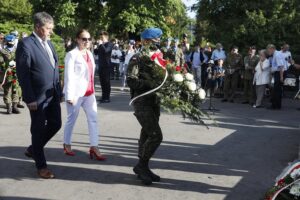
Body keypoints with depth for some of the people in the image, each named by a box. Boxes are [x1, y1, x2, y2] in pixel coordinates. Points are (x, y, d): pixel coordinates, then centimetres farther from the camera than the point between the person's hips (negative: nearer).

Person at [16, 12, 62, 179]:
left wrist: (59, 91, 10)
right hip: (38, 96, -7)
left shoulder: (49, 43, 10)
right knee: (38, 130, 6)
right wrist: (30, 99, -18)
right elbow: (23, 74, -16)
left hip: (53, 95, 7)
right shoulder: (26, 44, -14)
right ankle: (41, 165, 21)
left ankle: (33, 149, 37)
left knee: (55, 124, 14)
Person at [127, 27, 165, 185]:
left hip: (154, 101, 7)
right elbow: (131, 81, -17)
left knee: (147, 134, 12)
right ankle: (141, 166, 3)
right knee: (156, 135, -13)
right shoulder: (137, 59, -8)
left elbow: (161, 77, 23)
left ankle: (142, 168, 22)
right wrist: (151, 84, -24)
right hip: (142, 101, -7)